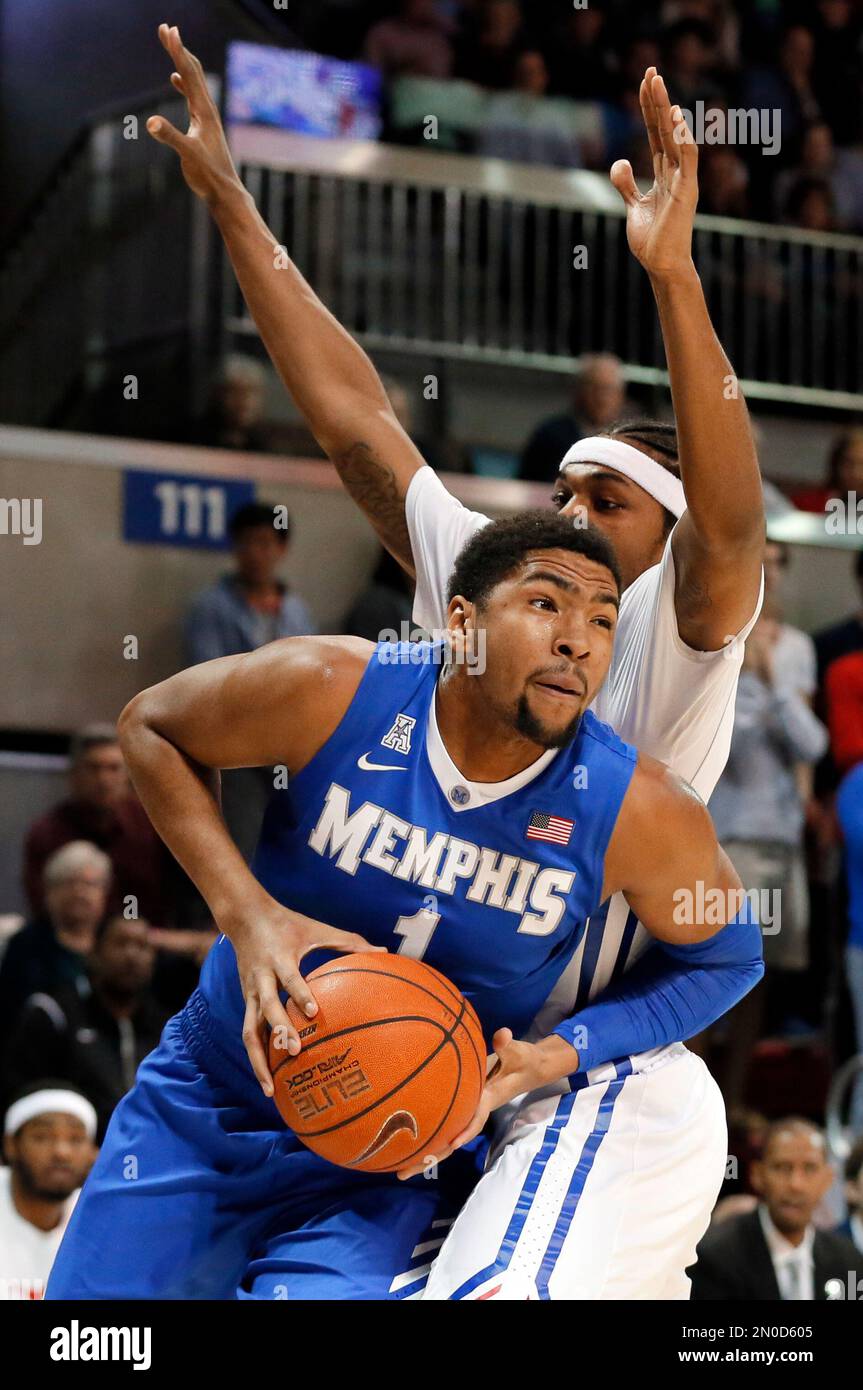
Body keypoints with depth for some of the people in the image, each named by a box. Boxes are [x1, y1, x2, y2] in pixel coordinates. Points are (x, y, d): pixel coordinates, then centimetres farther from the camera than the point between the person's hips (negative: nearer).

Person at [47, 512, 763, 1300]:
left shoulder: (637, 813, -20)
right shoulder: (332, 691, -21)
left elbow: (726, 957, -1)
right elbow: (152, 727, -3)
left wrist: (556, 1056, -17)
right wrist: (246, 915, -18)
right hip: (213, 1094, 1)